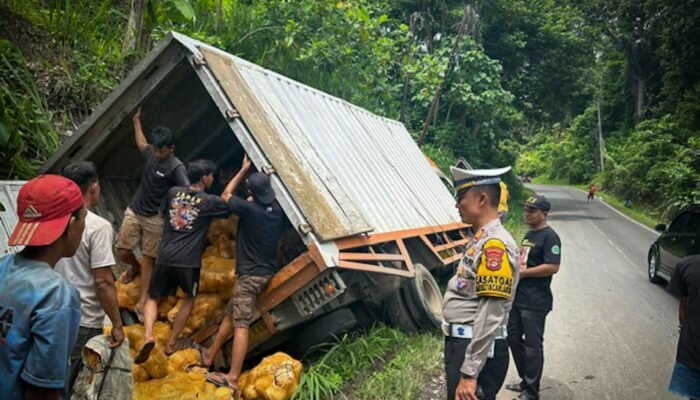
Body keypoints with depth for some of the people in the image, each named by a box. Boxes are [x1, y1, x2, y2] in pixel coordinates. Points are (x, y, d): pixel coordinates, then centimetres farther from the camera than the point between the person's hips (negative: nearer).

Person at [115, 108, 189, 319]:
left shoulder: (176, 167, -18)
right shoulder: (151, 153, 2)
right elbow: (141, 143, 28)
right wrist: (137, 122, 37)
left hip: (155, 219, -6)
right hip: (134, 212, 6)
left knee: (148, 260, 1)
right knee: (122, 252, 7)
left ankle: (143, 300, 10)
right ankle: (135, 267, 41)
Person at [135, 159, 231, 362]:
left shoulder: (173, 192, 8)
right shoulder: (209, 201, -4)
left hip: (165, 257, 3)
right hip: (188, 261, -3)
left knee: (153, 298, 18)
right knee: (189, 299, 22)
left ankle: (148, 335, -8)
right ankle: (172, 343, 23)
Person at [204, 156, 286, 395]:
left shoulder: (249, 209, -16)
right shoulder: (279, 211, 1)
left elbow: (226, 195, 2)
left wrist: (244, 169, 10)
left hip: (250, 274, -8)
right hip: (266, 272, 8)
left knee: (240, 324, -9)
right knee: (230, 315, 18)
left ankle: (232, 378, -10)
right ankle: (209, 356, 30)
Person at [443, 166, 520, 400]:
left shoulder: (495, 244, -20)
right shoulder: (480, 239, 10)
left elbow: (490, 317, -25)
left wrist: (469, 373, -23)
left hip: (478, 350, -9)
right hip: (460, 343, 9)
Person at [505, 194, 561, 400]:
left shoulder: (549, 236, -13)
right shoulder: (529, 234, 15)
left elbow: (552, 267, -22)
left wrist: (523, 273, -18)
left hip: (535, 301, -10)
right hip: (518, 297, 10)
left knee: (532, 346, 0)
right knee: (513, 338, 17)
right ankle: (526, 381, 34)